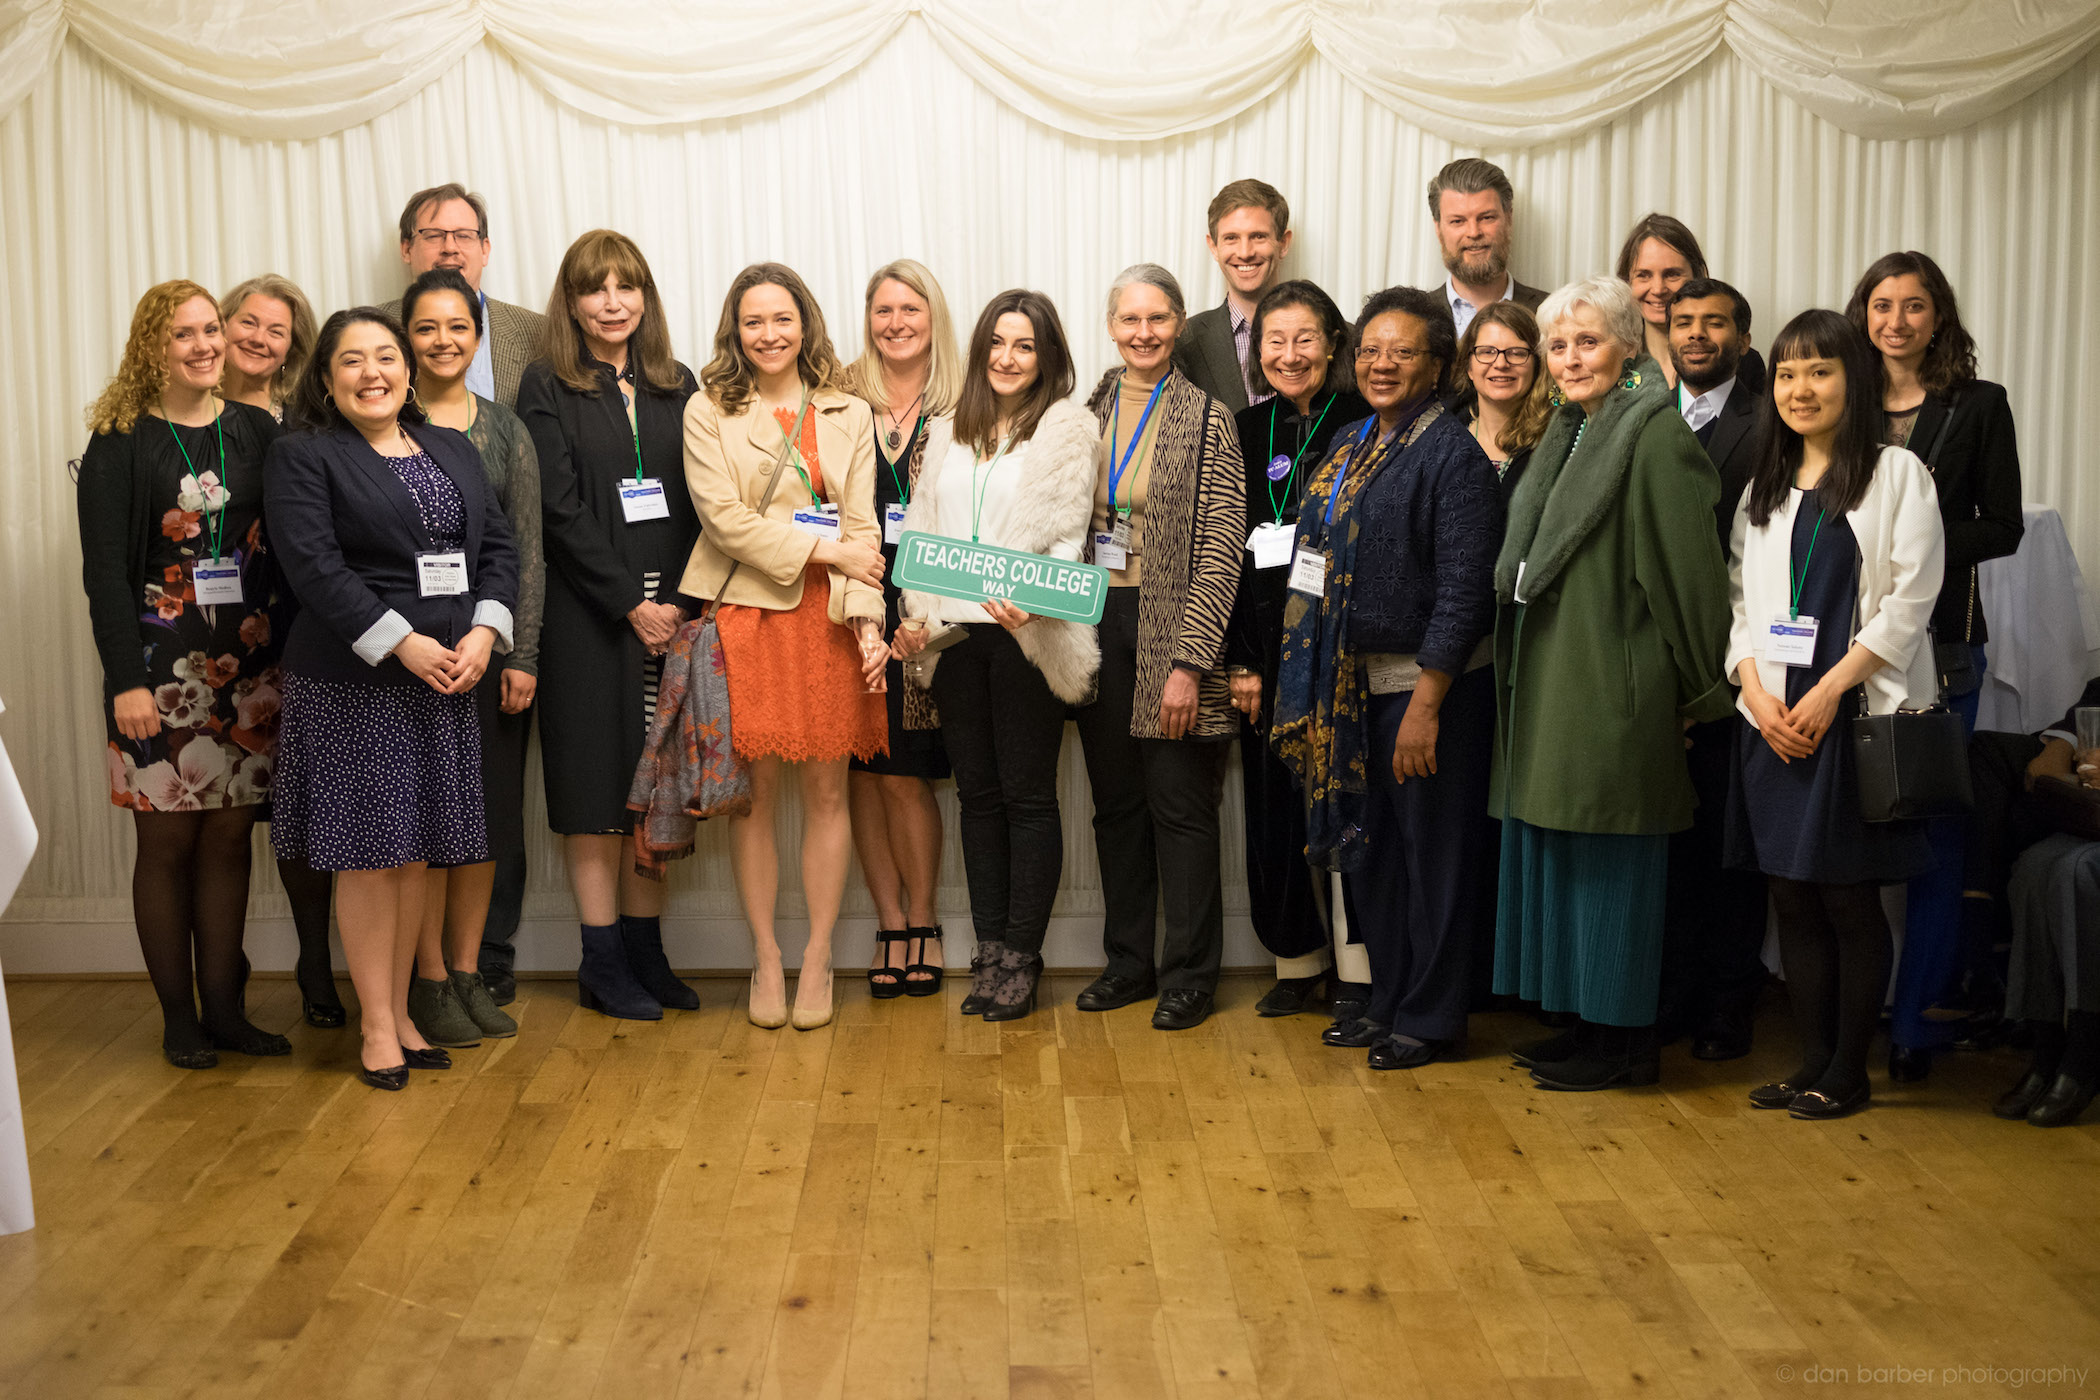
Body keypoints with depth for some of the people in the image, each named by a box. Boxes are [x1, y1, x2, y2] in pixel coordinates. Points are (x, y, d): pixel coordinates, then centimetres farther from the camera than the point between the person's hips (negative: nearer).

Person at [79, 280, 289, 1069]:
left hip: (247, 670, 3)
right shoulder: (120, 445, -2)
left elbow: (288, 545, 8)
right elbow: (104, 571, -6)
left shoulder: (256, 432, 8)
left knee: (229, 835, 6)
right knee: (166, 840, 2)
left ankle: (223, 1007, 14)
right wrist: (126, 680, -13)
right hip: (162, 672, -3)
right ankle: (178, 1016, 12)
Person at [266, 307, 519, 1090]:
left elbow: (497, 544, 9)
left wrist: (484, 631, -7)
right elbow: (316, 567, -14)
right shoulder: (303, 458, -3)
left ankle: (401, 1011, 21)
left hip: (448, 676, 5)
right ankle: (376, 1027, 10)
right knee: (368, 852, 0)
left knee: (416, 852, 10)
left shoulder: (450, 449, 15)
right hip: (354, 681, -5)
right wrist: (402, 644, -19)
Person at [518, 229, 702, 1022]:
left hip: (671, 614, 4)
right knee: (597, 787, 1)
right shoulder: (546, 388, 1)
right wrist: (631, 605, -12)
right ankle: (603, 963, 9)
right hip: (589, 618, -4)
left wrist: (683, 602, -6)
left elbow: (699, 504, 7)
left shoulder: (677, 387, 12)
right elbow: (560, 510, -7)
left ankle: (645, 951, 16)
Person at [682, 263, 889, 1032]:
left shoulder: (848, 415, 12)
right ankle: (765, 959, 13)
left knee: (826, 791, 3)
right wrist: (821, 549, -10)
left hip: (829, 620, 2)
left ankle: (817, 959, 13)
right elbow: (724, 517, -6)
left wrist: (868, 617, -8)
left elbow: (862, 528, 5)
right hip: (746, 616, -2)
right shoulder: (709, 413, 5)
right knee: (754, 793, 1)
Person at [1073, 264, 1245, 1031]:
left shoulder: (1206, 420, -6)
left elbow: (1220, 551, -11)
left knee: (1180, 804, 1)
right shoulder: (1088, 413, 9)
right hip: (1098, 624, 5)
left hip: (1170, 630, -5)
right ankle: (1127, 959, 25)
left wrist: (1188, 662, -16)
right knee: (1115, 802, 12)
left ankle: (1189, 974, 14)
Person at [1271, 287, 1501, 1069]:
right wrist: (1320, 685, 10)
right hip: (1354, 681, 8)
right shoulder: (1352, 447, 11)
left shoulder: (1453, 454, -12)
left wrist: (1425, 705, -20)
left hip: (1428, 682, -8)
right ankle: (1388, 1003, 28)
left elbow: (1463, 589, -17)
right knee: (1368, 850, 15)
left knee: (1433, 854, 3)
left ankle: (1430, 1020, 16)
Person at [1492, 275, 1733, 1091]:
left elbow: (1687, 569, -15)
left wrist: (1698, 691, -11)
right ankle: (1588, 1022, 23)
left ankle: (1625, 1039, 10)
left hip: (1614, 686, -9)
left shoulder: (1654, 436, -13)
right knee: (1556, 851, 13)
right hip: (1551, 682, 9)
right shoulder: (1569, 434, 15)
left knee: (1610, 861, -1)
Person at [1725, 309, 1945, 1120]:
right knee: (1793, 899, 7)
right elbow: (1740, 599, 12)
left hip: (1861, 716, -5)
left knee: (1851, 901, -1)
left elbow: (1908, 602, -7)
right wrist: (1758, 691, -4)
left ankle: (1849, 1071, 10)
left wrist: (1828, 692, -14)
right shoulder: (1765, 488, 15)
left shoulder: (1897, 474, 0)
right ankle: (1813, 1061, 17)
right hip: (1772, 720, 5)